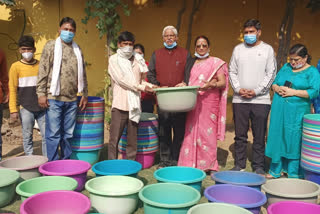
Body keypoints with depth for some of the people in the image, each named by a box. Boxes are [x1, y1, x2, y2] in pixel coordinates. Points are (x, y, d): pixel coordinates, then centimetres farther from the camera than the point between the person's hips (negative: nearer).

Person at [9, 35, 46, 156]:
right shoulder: (16, 67, 0)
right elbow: (12, 90, -1)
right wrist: (13, 110, -6)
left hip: (42, 108, 2)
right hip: (26, 109, -2)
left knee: (47, 136, 3)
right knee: (27, 137, 7)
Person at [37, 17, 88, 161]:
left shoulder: (77, 49, 14)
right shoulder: (51, 46, 2)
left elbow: (82, 74, 17)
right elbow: (42, 71, -3)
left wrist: (84, 94, 14)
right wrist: (41, 93, -9)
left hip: (72, 99, 4)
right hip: (54, 98, -4)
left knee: (68, 134, 10)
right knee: (54, 134, -1)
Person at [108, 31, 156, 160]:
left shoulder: (137, 60, 13)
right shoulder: (114, 59, 2)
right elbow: (121, 80, -9)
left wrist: (149, 86, 0)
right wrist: (140, 87, -14)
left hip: (134, 105, 4)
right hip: (119, 105, -4)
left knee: (132, 139, 9)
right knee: (114, 138, 0)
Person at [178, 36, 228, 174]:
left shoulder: (216, 62, 8)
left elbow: (223, 82, 1)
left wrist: (211, 85, -18)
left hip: (209, 102, -3)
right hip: (193, 102, 3)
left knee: (207, 132, -5)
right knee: (191, 131, -2)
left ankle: (210, 165, 5)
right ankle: (190, 163, 6)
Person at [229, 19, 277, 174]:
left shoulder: (267, 49, 6)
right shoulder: (238, 49, 12)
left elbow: (271, 73, 0)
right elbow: (232, 71, 10)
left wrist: (256, 91, -9)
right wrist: (238, 89, -5)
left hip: (260, 99, -2)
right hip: (239, 99, 2)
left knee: (259, 137, 4)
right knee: (240, 135, 7)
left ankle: (258, 167, 15)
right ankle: (239, 165, 17)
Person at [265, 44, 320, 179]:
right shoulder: (286, 67, 16)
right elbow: (274, 82, 18)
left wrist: (293, 92, -15)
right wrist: (277, 88, -5)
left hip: (297, 113, -4)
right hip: (279, 111, 5)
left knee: (295, 141, -1)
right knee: (277, 138, 7)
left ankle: (294, 174, 12)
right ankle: (276, 170, 21)